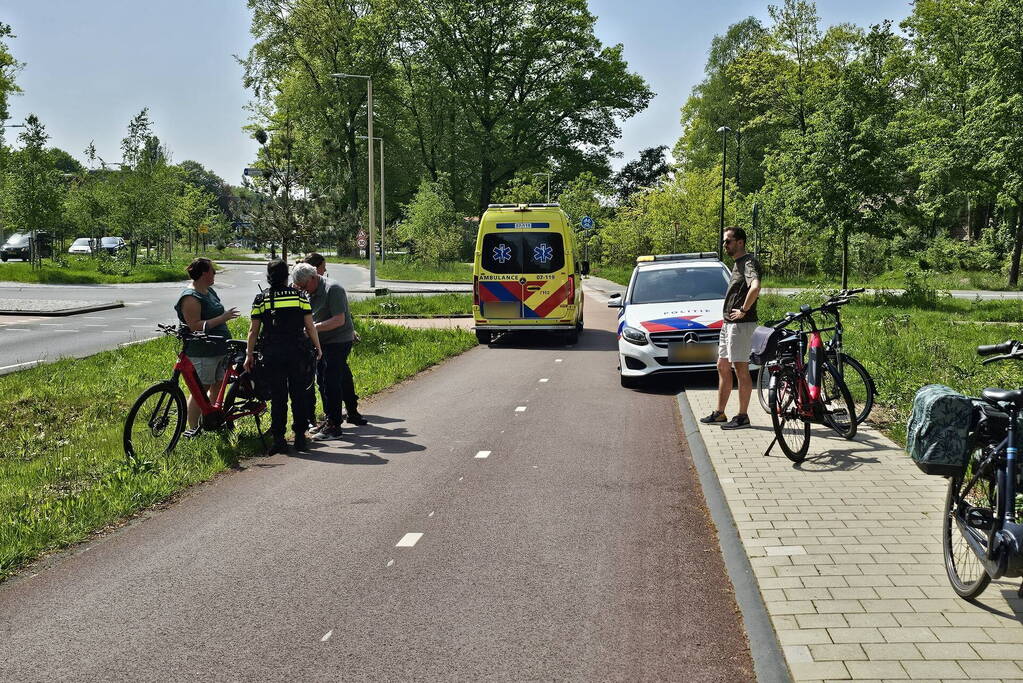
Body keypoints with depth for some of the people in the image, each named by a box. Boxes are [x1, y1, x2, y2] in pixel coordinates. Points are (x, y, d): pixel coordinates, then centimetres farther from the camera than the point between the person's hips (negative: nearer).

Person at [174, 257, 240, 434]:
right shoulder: (191, 297, -16)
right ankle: (193, 429, 4)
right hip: (202, 352, -9)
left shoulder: (209, 291, 14)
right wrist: (222, 318, -22)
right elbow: (196, 326, -23)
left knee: (217, 386, 13)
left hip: (218, 348, 9)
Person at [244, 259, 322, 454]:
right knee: (299, 394, 9)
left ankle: (279, 439, 6)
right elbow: (310, 326, 1)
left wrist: (249, 354, 10)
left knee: (277, 396, 6)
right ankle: (300, 437, 13)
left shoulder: (261, 299, 1)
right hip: (297, 352, 0)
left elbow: (254, 330, 1)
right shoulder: (299, 296, 1)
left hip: (272, 353, 0)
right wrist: (318, 347, 13)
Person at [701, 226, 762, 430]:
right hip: (728, 323, 11)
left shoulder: (749, 262, -14)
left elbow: (755, 287, -34)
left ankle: (742, 416, 1)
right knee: (722, 367, 13)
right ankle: (719, 414, 21)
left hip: (741, 323, -11)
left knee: (741, 369, -5)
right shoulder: (737, 263, 18)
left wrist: (743, 310, -23)